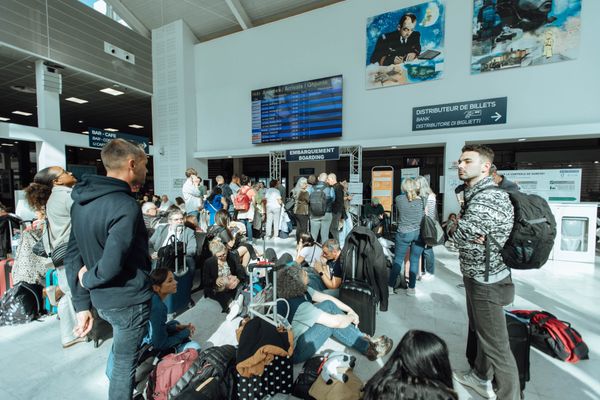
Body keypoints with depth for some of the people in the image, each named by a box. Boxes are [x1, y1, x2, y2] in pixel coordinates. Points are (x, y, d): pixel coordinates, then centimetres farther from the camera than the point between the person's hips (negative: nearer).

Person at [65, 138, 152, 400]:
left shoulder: (81, 201, 1)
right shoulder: (127, 207, -27)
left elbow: (73, 255, 4)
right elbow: (111, 265, -32)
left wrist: (81, 304, 8)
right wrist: (88, 279, -8)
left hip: (101, 300, 8)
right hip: (128, 301, -8)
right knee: (125, 363, 14)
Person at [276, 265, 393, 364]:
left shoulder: (300, 290, -8)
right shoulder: (299, 305, -32)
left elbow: (326, 298, 0)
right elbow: (335, 322, -27)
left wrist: (350, 310, -4)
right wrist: (351, 317, -8)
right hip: (295, 351, -8)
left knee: (328, 304, -6)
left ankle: (361, 338, 3)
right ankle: (367, 347, -3)